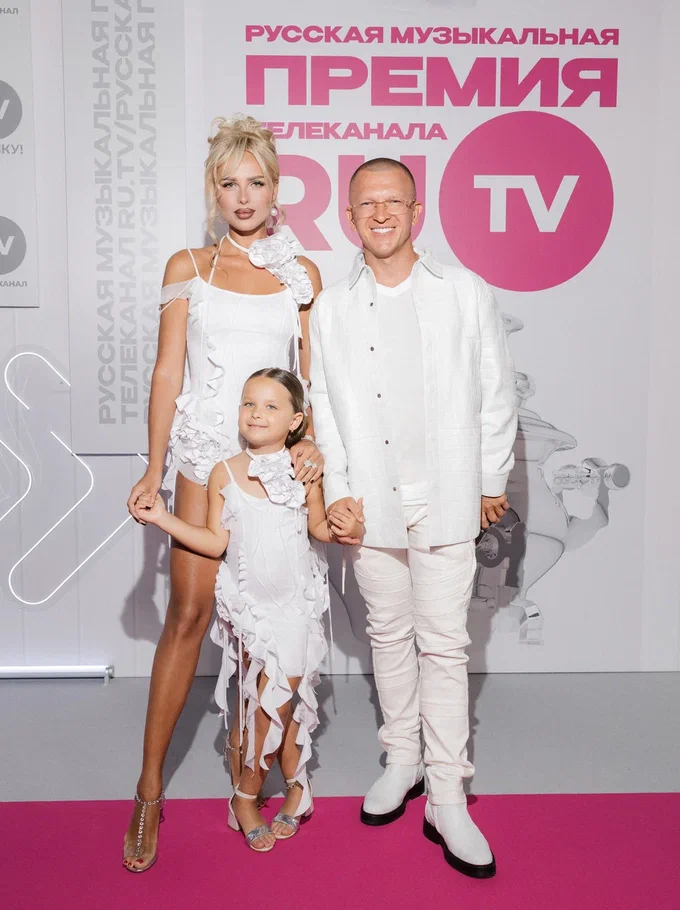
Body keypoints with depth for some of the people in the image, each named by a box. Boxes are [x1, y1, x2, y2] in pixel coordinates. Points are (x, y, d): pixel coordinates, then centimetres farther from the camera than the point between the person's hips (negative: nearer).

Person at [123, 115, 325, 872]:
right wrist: (154, 468, -6)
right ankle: (150, 786, 9)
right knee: (188, 611, -3)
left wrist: (314, 440, -9)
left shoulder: (302, 273, 8)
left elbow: (315, 376, 9)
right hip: (205, 453, -1)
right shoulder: (187, 268, 6)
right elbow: (168, 371, 2)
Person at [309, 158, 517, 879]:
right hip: (369, 502, 2)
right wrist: (336, 489, -1)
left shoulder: (465, 294, 2)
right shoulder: (331, 309, 6)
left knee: (443, 645, 1)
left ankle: (447, 798, 12)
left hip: (445, 500, -2)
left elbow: (496, 393, 5)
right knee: (388, 634, 14)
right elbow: (323, 407, 6)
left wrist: (492, 483, 5)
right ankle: (401, 758, 32)